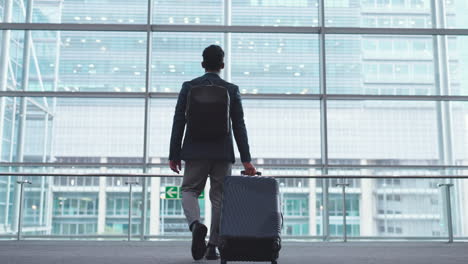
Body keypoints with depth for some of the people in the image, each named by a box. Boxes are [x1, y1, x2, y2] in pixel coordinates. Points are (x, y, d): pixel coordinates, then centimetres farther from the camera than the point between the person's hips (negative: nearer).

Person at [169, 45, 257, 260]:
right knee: (218, 197, 8)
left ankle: (196, 224, -19)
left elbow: (178, 122, 0)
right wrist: (246, 159, 1)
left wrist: (174, 155, 5)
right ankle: (212, 247, 8)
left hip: (195, 151, 0)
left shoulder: (189, 87, 2)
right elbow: (239, 126, 0)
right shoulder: (232, 90, 2)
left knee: (189, 190, 11)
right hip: (223, 153, 1)